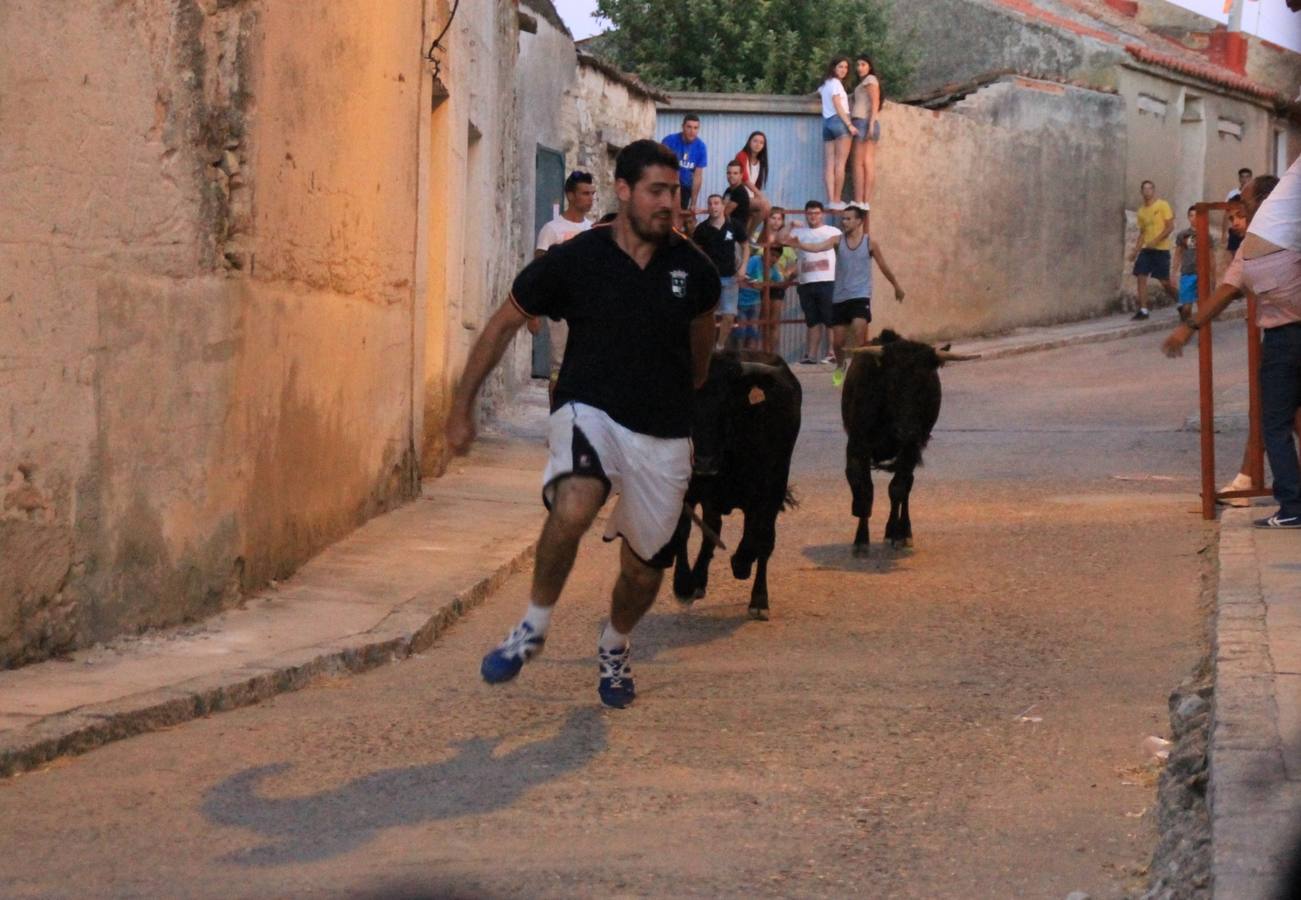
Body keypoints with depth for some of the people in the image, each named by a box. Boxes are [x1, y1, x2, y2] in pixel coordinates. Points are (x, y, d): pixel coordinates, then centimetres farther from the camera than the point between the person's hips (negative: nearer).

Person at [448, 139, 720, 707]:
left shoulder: (691, 268, -3)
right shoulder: (574, 261, -9)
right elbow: (504, 324, 3)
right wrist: (462, 407, 5)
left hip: (664, 433, 3)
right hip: (591, 412, -3)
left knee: (646, 565, 10)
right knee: (573, 509, -34)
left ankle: (614, 648, 43)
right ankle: (534, 627, -11)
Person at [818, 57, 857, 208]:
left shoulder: (825, 84, 21)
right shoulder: (836, 83, -5)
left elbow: (819, 93, 45)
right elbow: (838, 106, -12)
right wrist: (849, 124, -16)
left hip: (827, 122, 8)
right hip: (838, 121, -8)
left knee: (829, 165, 0)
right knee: (840, 164, -9)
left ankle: (831, 200, -8)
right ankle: (836, 200, -14)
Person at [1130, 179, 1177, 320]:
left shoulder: (1162, 205, -4)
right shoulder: (1141, 211, 12)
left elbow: (1170, 226, -10)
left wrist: (1156, 240, -20)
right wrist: (1135, 251, 9)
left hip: (1161, 249, -5)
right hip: (1146, 249, 5)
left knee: (1165, 282, -3)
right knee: (1141, 277, -9)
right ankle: (1143, 310, -7)